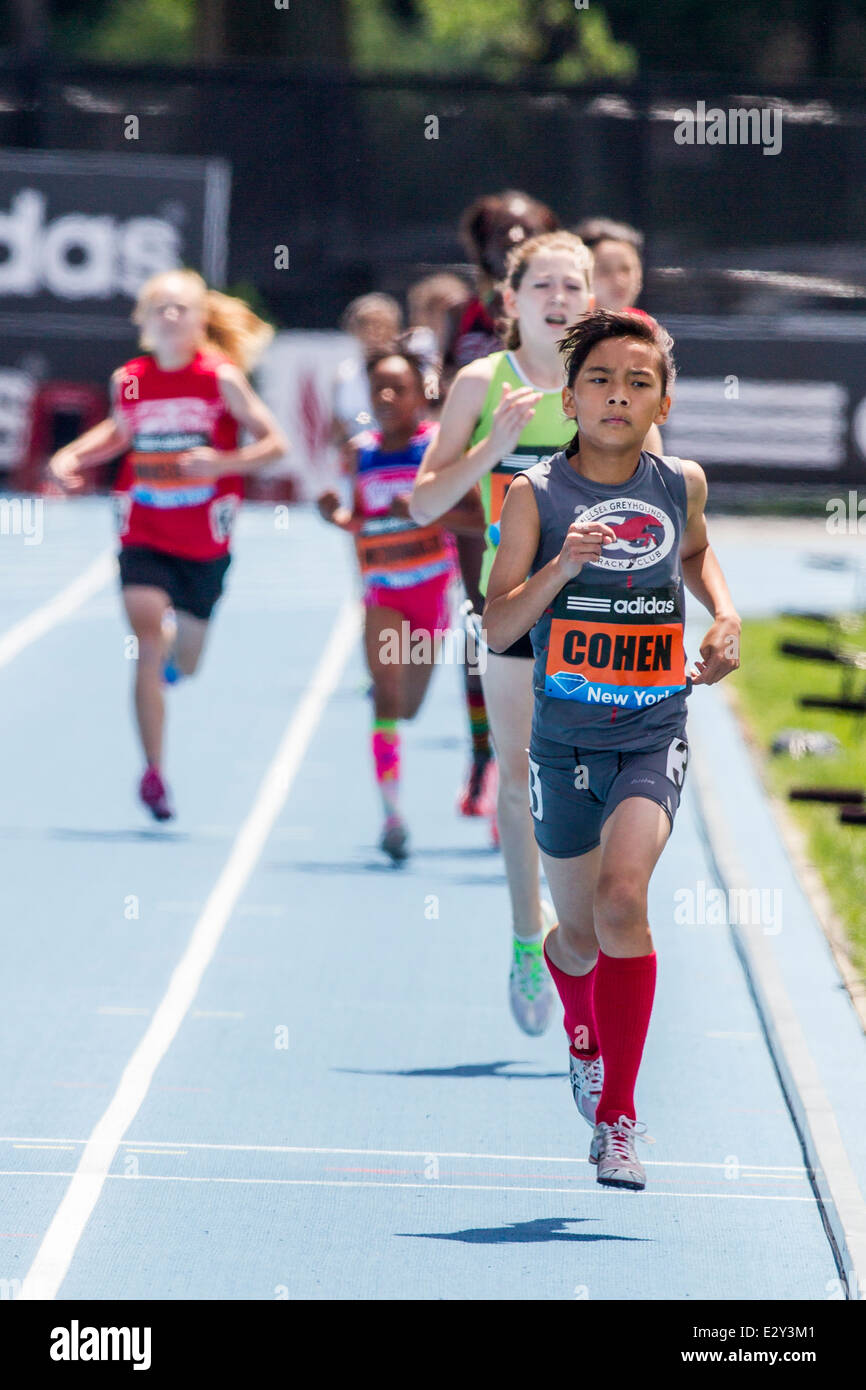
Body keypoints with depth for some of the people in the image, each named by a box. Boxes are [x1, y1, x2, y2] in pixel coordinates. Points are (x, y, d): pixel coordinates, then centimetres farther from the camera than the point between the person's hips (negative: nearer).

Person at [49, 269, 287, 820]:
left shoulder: (223, 378, -10)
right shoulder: (129, 380, -2)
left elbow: (275, 442, -7)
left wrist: (224, 460, -24)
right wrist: (73, 455, 3)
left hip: (205, 543, 0)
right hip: (144, 538, 0)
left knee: (183, 664, 16)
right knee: (149, 648, -17)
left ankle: (180, 634, 55)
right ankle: (154, 772, -14)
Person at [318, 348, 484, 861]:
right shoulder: (361, 451, 2)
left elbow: (478, 516, -14)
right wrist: (337, 515, -7)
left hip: (432, 586, -1)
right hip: (382, 591, 1)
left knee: (408, 707, 11)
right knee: (386, 695, -17)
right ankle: (393, 812, -17)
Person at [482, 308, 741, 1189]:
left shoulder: (680, 484, 1)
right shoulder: (537, 494, -7)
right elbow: (497, 627, -11)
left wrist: (725, 615, 8)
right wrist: (562, 566, -26)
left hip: (654, 733, 0)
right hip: (566, 739, 0)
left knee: (623, 896, -23)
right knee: (579, 932, 13)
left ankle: (617, 1115, -17)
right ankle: (585, 1041, 50)